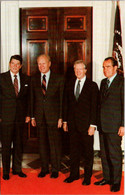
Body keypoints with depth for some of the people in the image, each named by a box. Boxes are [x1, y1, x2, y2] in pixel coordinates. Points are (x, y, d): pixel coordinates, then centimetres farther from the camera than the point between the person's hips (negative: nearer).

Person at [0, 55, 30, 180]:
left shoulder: (26, 79, 8)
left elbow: (28, 98, 11)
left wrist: (28, 114, 4)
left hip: (20, 117, 3)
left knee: (18, 144, 11)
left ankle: (17, 169, 25)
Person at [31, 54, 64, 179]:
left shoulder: (58, 79, 0)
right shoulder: (34, 79, 8)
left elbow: (62, 99, -2)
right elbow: (32, 99, 10)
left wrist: (61, 117, -7)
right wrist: (32, 116, 5)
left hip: (53, 117, -3)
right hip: (39, 117, 3)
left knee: (55, 144, 3)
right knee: (42, 144, 10)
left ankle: (55, 169, 16)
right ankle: (44, 168, 23)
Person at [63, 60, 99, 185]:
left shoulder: (92, 86, -3)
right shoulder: (69, 85, 9)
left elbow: (94, 106, -7)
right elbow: (66, 104, 12)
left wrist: (92, 125, -11)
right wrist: (65, 121, 7)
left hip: (86, 124, -3)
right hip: (72, 124, 4)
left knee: (88, 151, 6)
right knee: (73, 150, 12)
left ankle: (87, 176, 19)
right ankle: (74, 174, 25)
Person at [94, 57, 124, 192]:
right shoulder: (103, 82, 16)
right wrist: (98, 122, 12)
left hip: (114, 125, -7)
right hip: (102, 125, 7)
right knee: (104, 154, 13)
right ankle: (107, 178, 25)